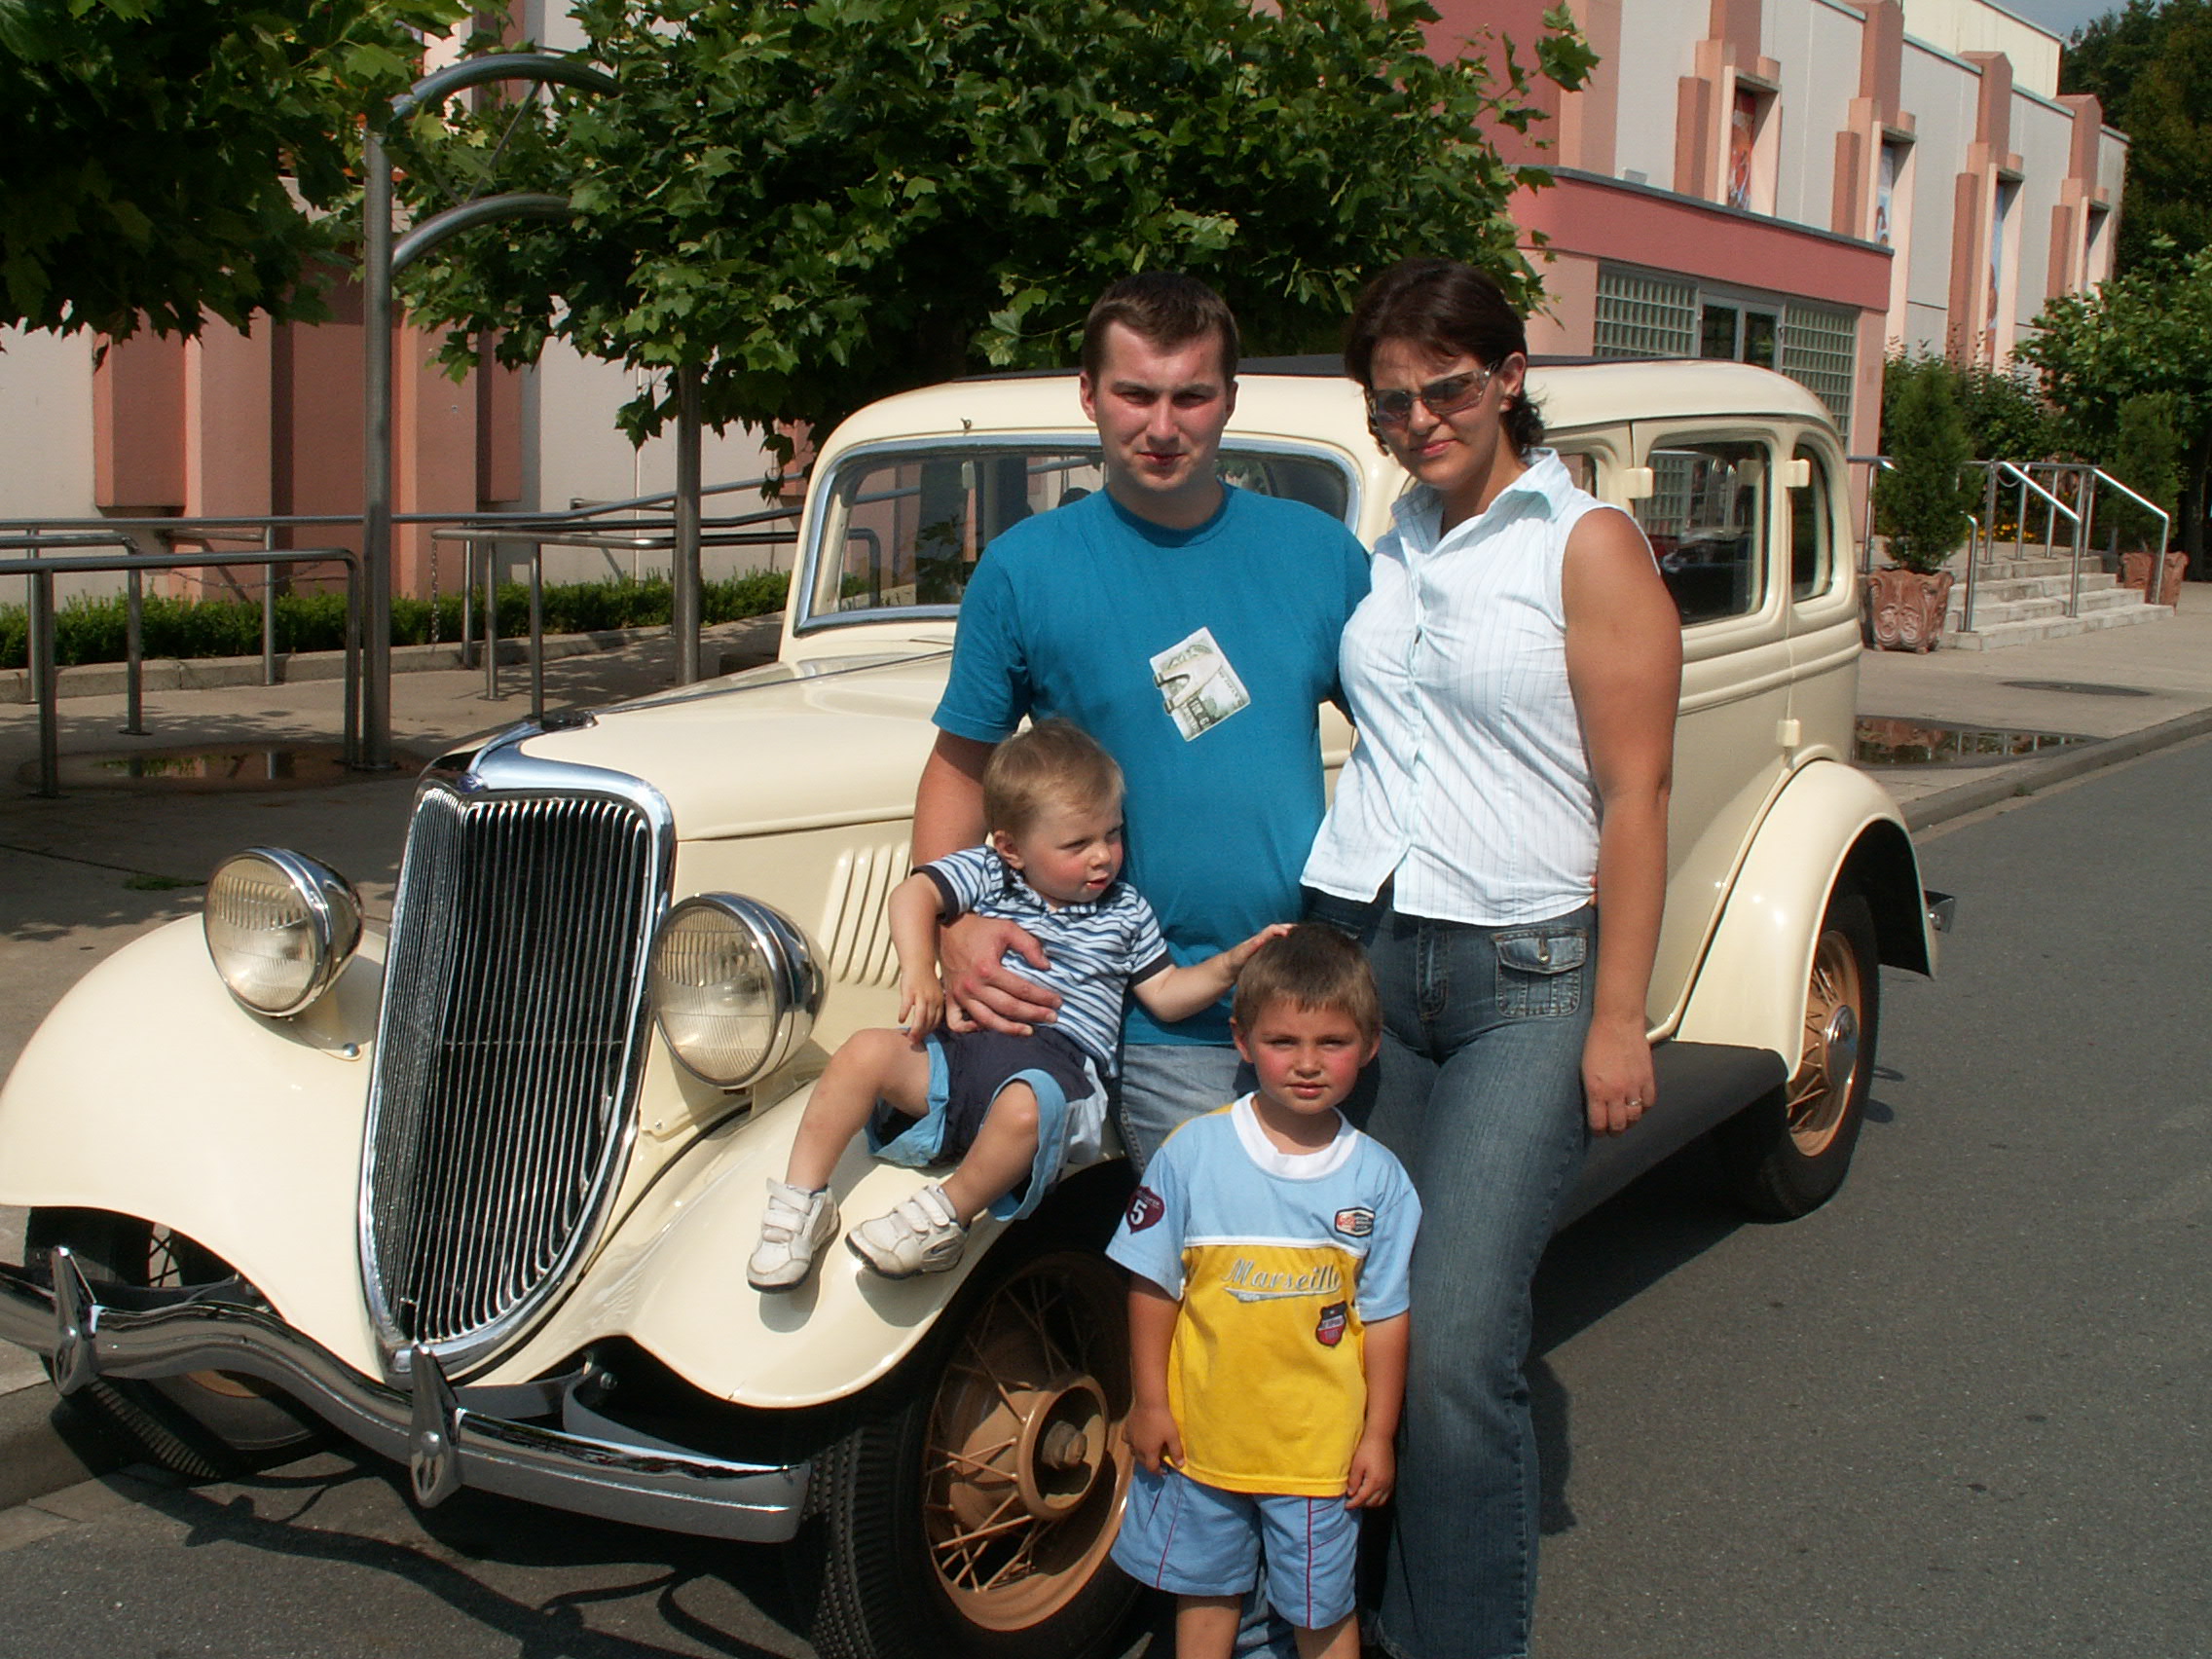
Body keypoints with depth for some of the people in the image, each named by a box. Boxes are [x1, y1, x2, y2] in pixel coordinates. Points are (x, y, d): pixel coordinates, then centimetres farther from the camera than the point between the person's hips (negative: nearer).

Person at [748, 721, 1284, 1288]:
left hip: (1055, 1064, -1)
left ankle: (947, 1216, -16)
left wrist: (1228, 966, -3)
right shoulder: (987, 873, 9)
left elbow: (1166, 994, 14)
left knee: (1026, 1109, -38)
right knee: (866, 1052, -23)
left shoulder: (1125, 911, 14)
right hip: (961, 1048, 2)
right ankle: (802, 1200, -12)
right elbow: (913, 895, -5)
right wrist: (918, 971, -21)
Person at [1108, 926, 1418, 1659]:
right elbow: (1154, 1284, -3)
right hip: (1202, 1430, 1)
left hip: (1321, 1446, 0)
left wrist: (1378, 1434, 1)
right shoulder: (1193, 1151, -10)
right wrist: (1148, 1401, -2)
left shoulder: (1377, 1178, -7)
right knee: (1204, 1590, 18)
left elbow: (1385, 1314, -1)